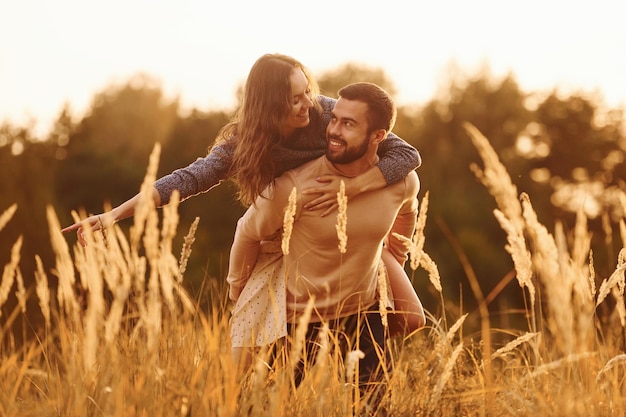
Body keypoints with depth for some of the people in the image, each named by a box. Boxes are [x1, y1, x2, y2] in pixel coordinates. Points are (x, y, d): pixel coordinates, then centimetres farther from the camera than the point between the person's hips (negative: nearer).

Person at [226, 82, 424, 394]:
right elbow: (248, 233, -9)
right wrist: (238, 294, 3)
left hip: (365, 318, 3)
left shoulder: (402, 182, -13)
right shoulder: (295, 187, -26)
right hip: (302, 322, -3)